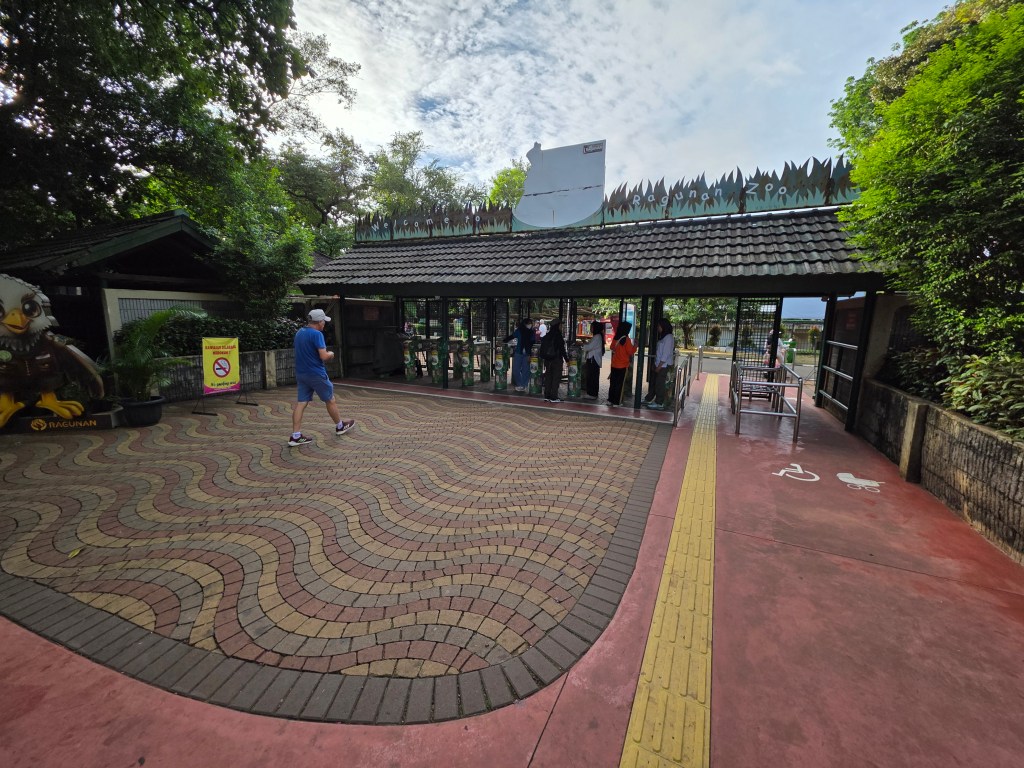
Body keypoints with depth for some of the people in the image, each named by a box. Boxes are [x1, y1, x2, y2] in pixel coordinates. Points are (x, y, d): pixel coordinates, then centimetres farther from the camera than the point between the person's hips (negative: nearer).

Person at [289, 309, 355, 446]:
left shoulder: (299, 333, 11)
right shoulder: (316, 334, -16)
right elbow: (324, 356, -22)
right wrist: (331, 354, 0)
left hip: (301, 373, 7)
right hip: (316, 374, -7)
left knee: (301, 403, 5)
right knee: (330, 400, 10)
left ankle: (295, 436, 3)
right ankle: (340, 426, 27)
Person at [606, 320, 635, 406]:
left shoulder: (615, 337, 2)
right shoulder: (626, 339, -14)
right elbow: (630, 352, -13)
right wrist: (635, 345, 0)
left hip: (614, 364, 5)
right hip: (623, 365, -5)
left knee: (613, 383, 12)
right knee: (620, 384, 2)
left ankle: (610, 400, 17)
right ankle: (617, 402, 5)